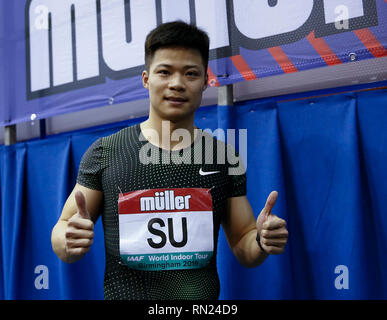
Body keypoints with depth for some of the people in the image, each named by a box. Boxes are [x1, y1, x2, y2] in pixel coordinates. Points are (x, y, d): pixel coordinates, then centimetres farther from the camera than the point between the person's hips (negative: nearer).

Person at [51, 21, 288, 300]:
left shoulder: (223, 158, 0)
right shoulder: (104, 153, -4)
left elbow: (243, 249, 5)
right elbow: (62, 232, -1)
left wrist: (262, 243, -16)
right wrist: (69, 242, -23)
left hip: (203, 297, 1)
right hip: (123, 293, -1)